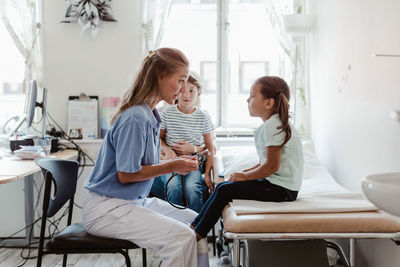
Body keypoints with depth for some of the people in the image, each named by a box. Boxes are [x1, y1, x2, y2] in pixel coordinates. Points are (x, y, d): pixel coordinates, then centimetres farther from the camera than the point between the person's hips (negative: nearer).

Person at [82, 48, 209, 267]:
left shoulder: (150, 115, 9)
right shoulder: (135, 118, -21)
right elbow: (125, 174, -20)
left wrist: (175, 164, 0)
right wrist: (170, 167, -12)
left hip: (136, 200, 10)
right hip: (107, 208, -10)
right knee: (181, 236, -26)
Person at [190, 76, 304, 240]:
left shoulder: (273, 126, -18)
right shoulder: (274, 124, 15)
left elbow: (272, 166, -22)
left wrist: (245, 176, -9)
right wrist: (244, 172, 8)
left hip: (281, 189, -10)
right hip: (278, 184, 10)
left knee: (224, 191, -11)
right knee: (223, 186, 8)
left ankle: (197, 234, -1)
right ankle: (195, 225, 9)